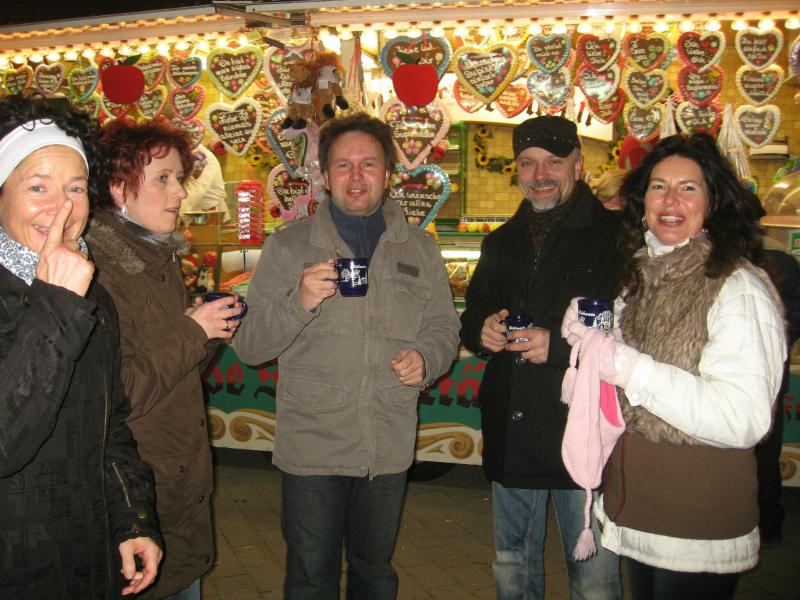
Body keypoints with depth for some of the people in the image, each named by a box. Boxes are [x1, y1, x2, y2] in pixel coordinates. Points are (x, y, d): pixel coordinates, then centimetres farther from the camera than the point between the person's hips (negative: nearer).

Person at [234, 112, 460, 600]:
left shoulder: (420, 249, 4)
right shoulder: (288, 247, -4)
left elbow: (444, 326, 9)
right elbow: (249, 347, -6)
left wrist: (426, 359, -13)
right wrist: (299, 303, -24)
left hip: (390, 449, 3)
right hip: (312, 448, -2)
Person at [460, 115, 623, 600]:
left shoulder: (617, 237, -10)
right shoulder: (502, 243, 12)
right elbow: (471, 319, 19)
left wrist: (559, 345, -23)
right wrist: (482, 330, -3)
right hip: (511, 437, 6)